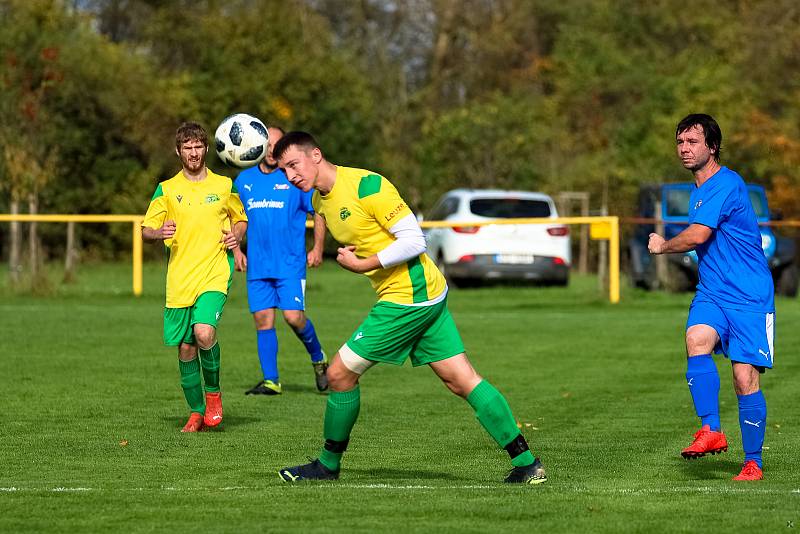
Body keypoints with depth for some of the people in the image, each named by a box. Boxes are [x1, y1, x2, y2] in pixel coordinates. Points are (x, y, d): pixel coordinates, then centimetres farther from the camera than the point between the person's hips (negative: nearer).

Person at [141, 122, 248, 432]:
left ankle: (213, 392, 0)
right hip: (179, 280, 2)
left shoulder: (224, 185, 8)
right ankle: (196, 412, 20)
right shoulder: (166, 190, 7)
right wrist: (159, 232, -18)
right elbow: (145, 230, 5)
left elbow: (241, 219, 21)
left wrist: (236, 235, -1)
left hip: (214, 275, -2)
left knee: (204, 333, -24)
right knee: (185, 349, 3)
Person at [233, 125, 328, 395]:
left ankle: (318, 359, 14)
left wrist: (317, 248, -6)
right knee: (263, 319, 1)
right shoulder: (244, 180, 9)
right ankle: (270, 381, 6)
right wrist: (236, 250, 8)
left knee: (294, 316, -13)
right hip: (257, 266, 4)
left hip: (290, 264, -4)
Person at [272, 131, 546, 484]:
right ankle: (526, 463, 5)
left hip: (410, 297, -9)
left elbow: (414, 240, -19)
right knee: (462, 381, 6)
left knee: (340, 373, -3)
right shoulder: (319, 200, 11)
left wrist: (363, 265, -17)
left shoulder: (367, 185, -17)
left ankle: (328, 465, 13)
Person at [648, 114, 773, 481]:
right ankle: (711, 430, -29)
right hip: (711, 295, 7)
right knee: (697, 338, -25)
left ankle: (753, 462, 6)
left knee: (746, 379, -8)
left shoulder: (726, 184, -13)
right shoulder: (698, 191, 17)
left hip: (749, 296, -7)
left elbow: (697, 236, -19)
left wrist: (662, 246, -1)